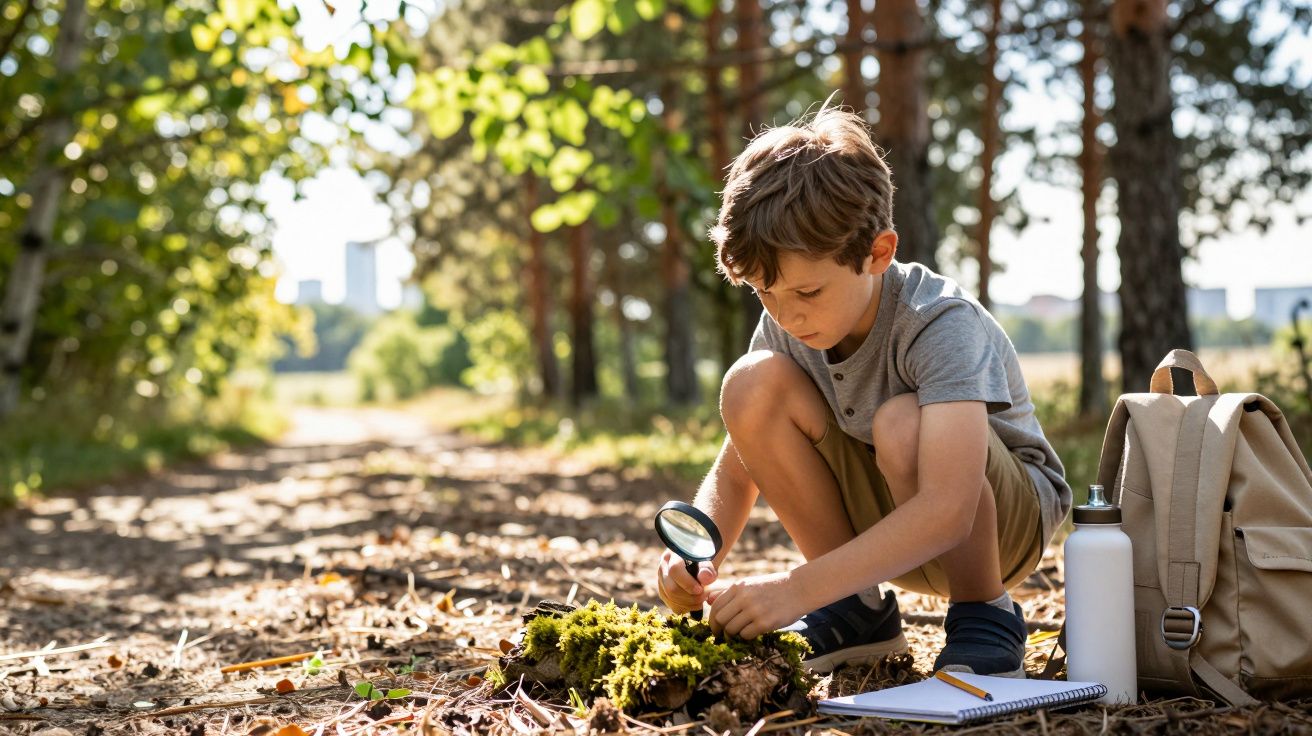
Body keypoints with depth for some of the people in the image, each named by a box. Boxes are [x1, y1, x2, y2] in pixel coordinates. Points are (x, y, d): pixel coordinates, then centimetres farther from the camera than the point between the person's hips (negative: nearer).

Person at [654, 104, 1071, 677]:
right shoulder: (786, 324, -12)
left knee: (902, 423, -38)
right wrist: (696, 560, -27)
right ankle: (860, 610, -5)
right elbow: (734, 473, -5)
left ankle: (985, 616, -11)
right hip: (886, 528, 5)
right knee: (753, 384, -19)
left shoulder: (941, 324, -30)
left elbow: (948, 509, -41)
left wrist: (800, 587, -48)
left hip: (1006, 516, -5)